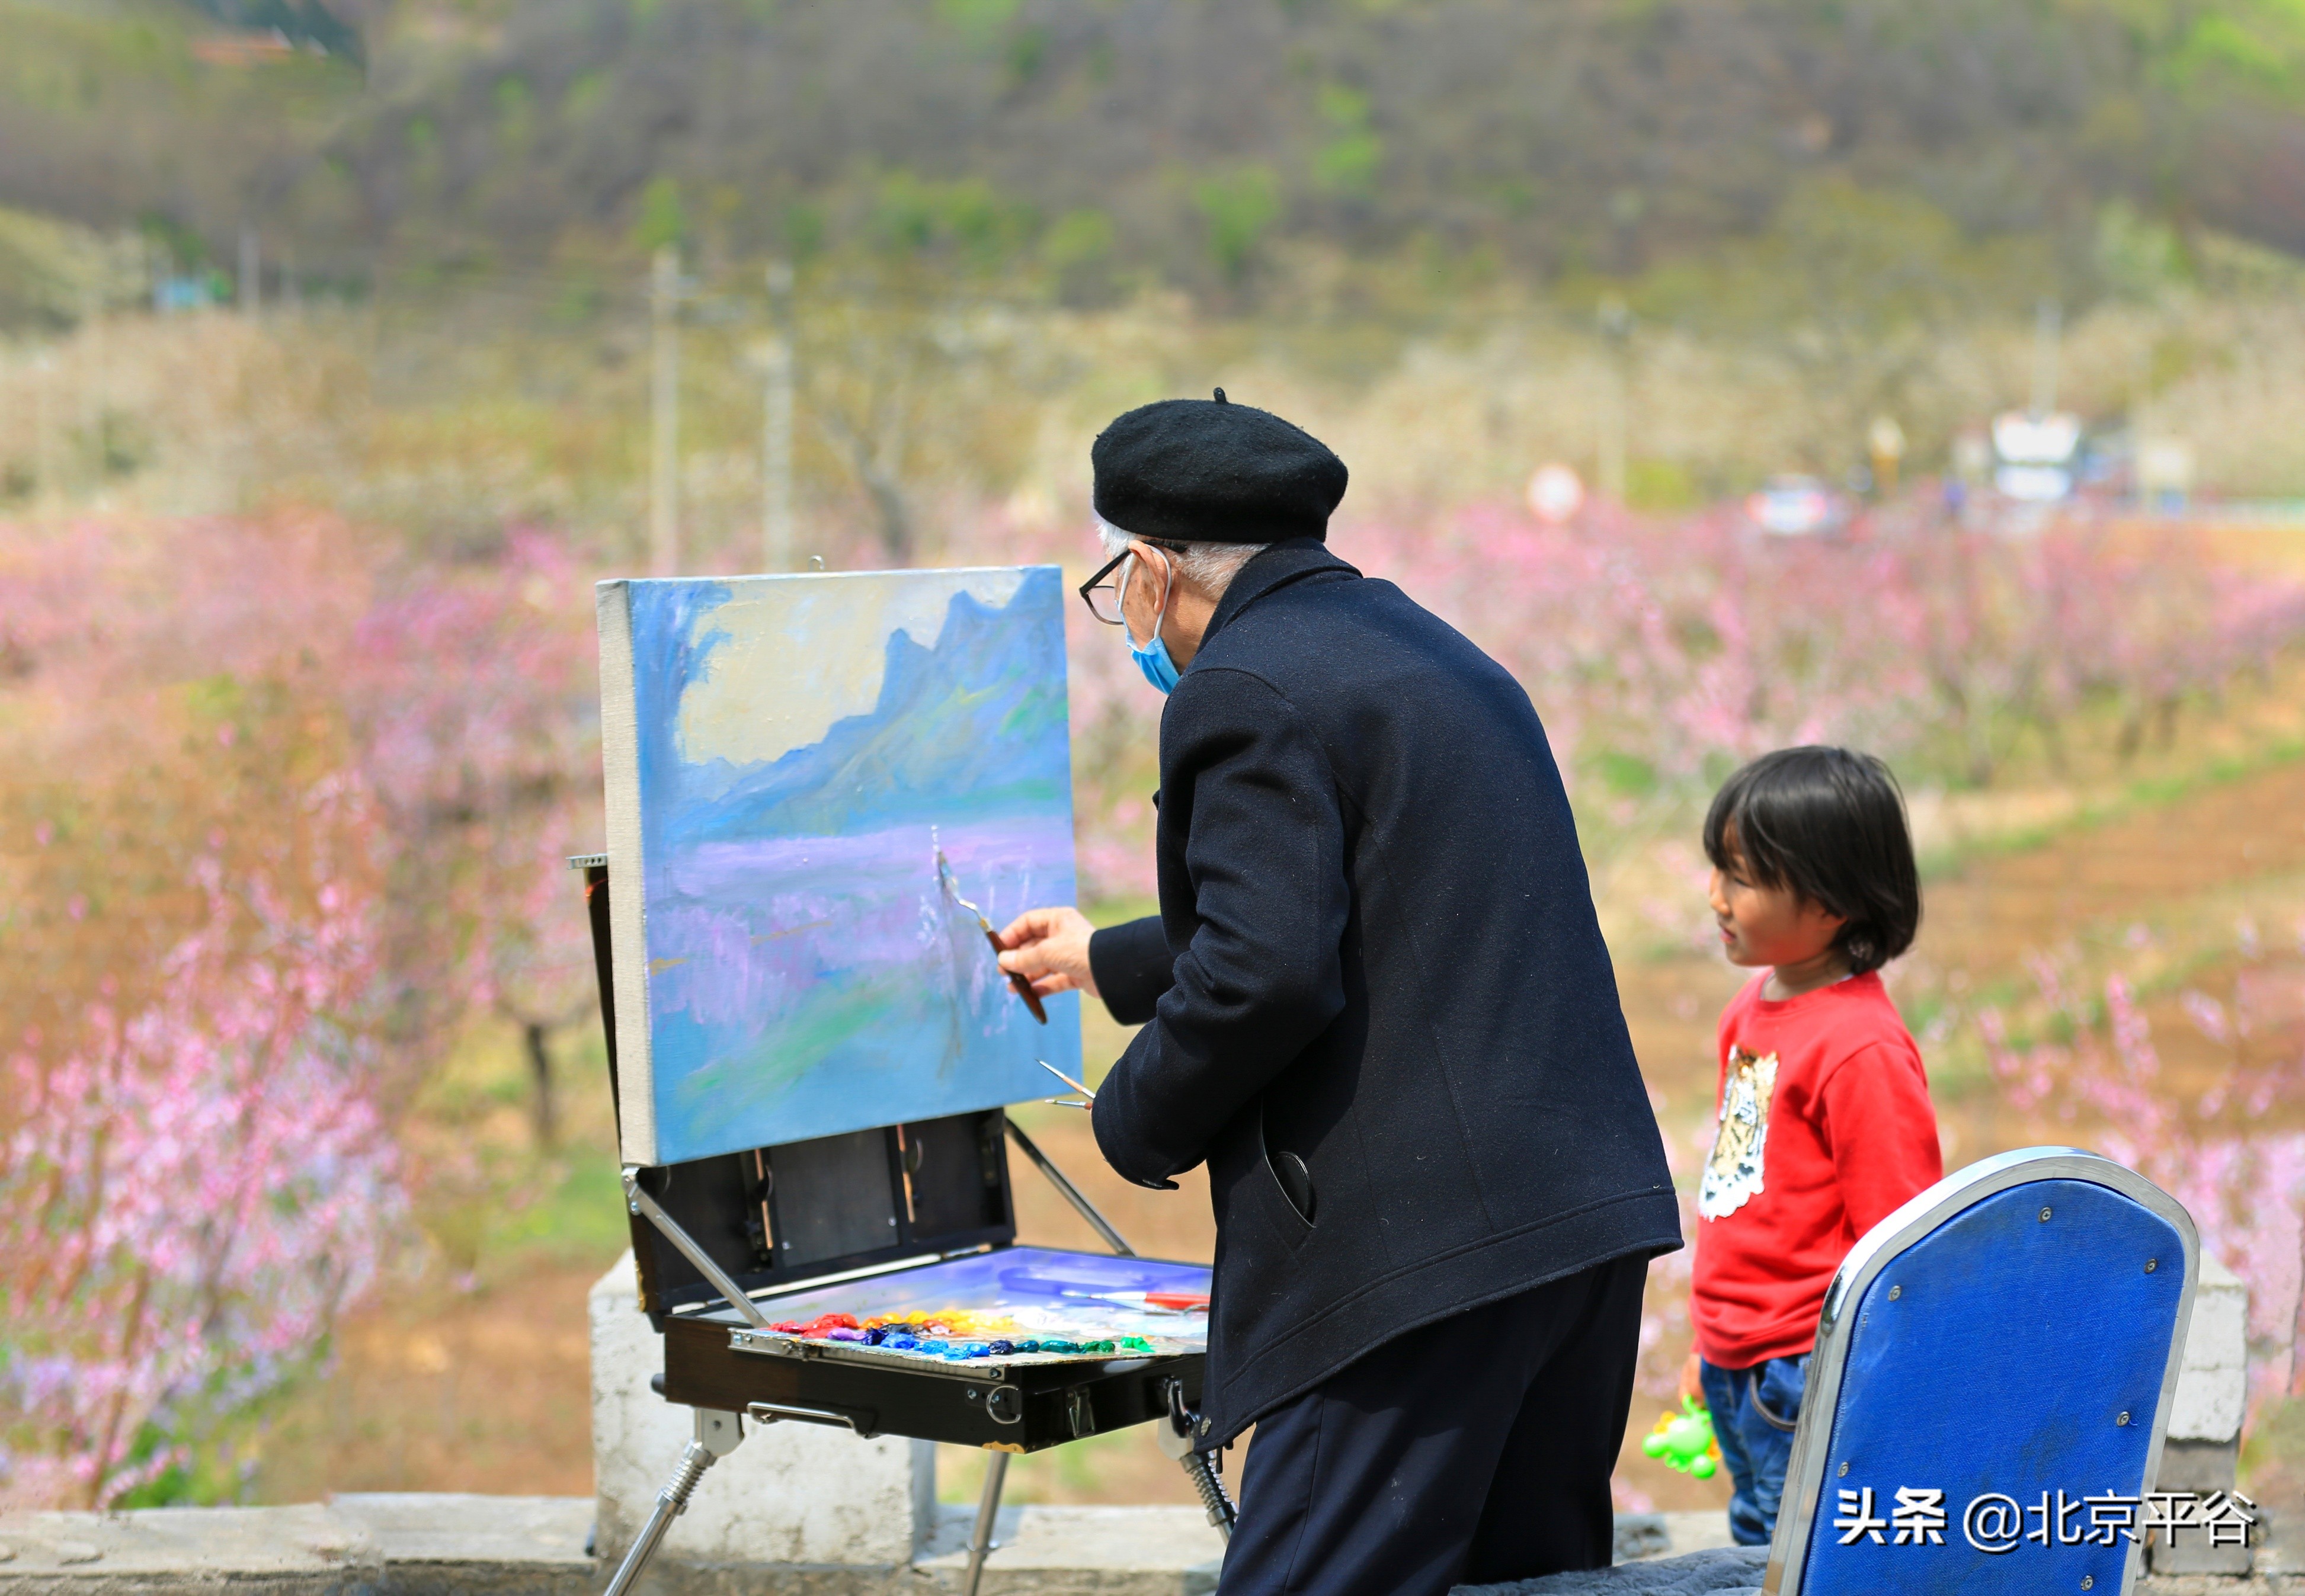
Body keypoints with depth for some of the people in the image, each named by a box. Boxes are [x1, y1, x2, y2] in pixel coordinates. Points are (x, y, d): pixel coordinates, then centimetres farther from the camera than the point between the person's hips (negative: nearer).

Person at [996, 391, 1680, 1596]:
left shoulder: (1243, 693, -9)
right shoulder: (1430, 652, 23)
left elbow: (1264, 976, -20)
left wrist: (1138, 1122, -2)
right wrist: (1109, 962, 46)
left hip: (1428, 1246, -10)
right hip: (1590, 1215, 10)